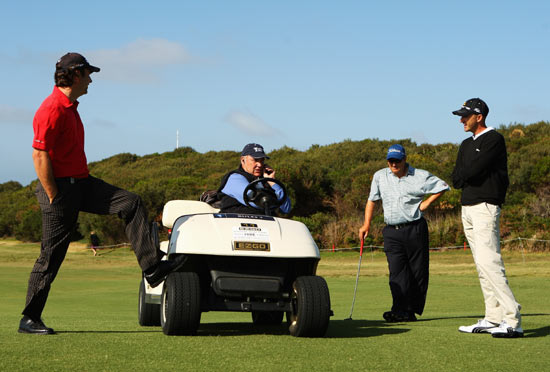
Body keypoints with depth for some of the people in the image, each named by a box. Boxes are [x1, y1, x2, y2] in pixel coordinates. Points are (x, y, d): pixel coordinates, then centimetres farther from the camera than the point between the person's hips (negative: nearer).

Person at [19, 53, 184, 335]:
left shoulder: (70, 107, 16)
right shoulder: (52, 109, -16)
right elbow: (39, 155, -20)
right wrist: (54, 198, -20)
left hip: (81, 183, 9)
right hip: (60, 187, -9)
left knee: (132, 204, -1)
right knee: (51, 256, -3)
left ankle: (152, 268, -4)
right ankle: (29, 319, 7)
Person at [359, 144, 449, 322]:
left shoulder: (420, 176, 1)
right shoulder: (380, 176, 11)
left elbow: (442, 187, 11)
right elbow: (372, 200, 19)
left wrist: (426, 203, 1)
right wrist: (367, 224, 11)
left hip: (415, 229, -1)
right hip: (391, 232, 1)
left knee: (418, 272, -1)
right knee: (396, 270, -12)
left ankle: (412, 309, 6)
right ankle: (401, 310, -20)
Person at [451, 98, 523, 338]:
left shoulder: (494, 139, -7)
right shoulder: (467, 145, 20)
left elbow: (472, 171, -17)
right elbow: (456, 180, 12)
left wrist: (462, 174, 2)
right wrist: (468, 175, -6)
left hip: (485, 207, -9)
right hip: (467, 208, 9)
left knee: (489, 262, -19)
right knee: (482, 266, 7)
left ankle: (513, 321, -22)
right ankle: (493, 319, 10)